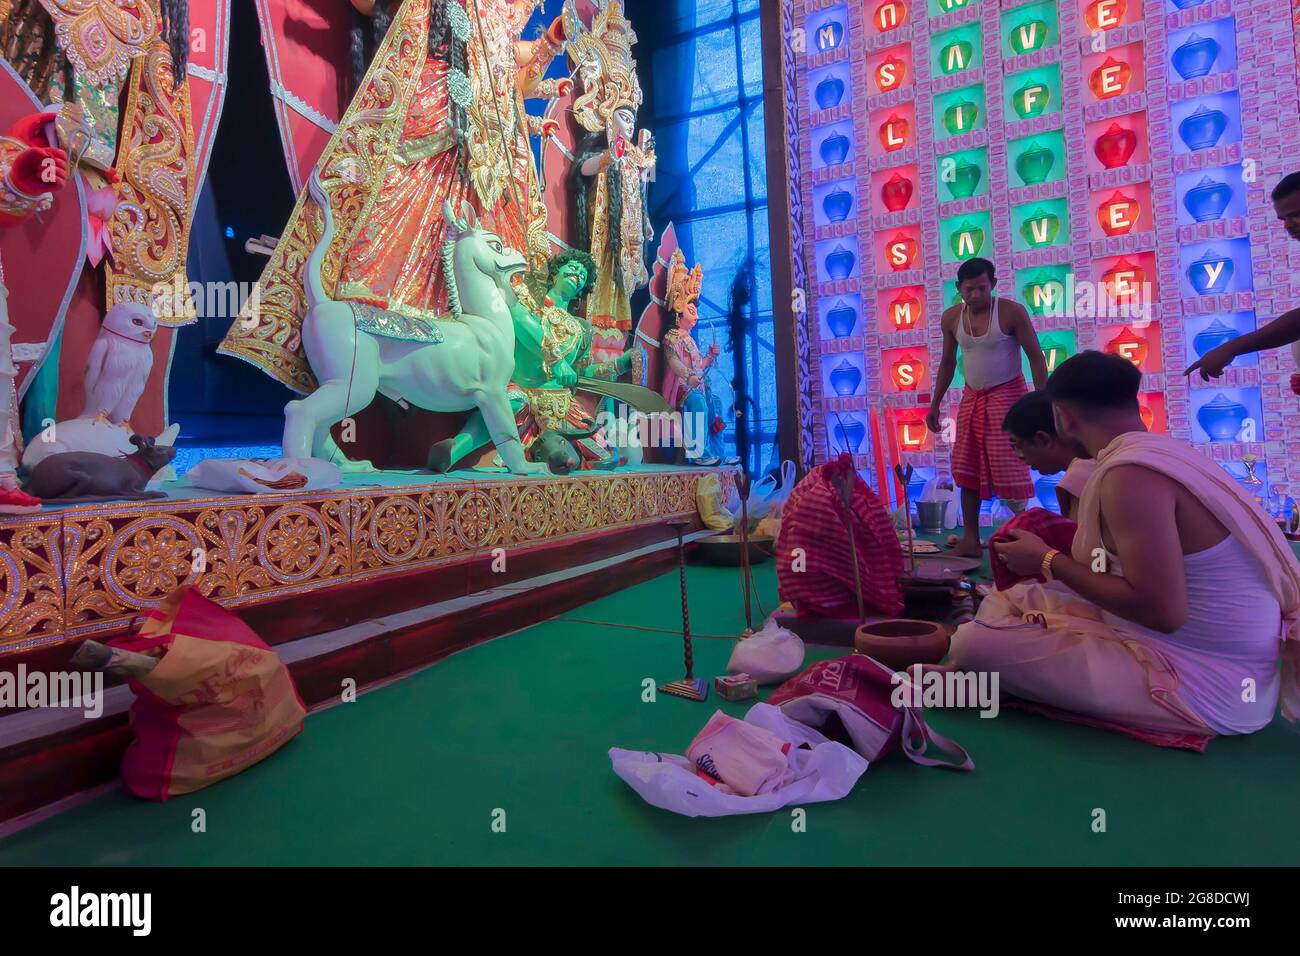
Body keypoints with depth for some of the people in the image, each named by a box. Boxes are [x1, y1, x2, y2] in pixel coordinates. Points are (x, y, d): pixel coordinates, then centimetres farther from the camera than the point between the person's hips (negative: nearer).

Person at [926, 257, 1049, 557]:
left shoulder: (1011, 312, -13)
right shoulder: (951, 318, 1)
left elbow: (1036, 357, -10)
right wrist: (935, 404, 12)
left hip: (1007, 395, -5)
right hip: (971, 398, 5)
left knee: (1009, 468, -8)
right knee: (967, 469, 3)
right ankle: (971, 539, 10)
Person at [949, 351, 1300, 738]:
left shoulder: (1131, 474, -23)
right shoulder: (1164, 451, 6)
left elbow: (1162, 611, -27)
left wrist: (1048, 561, -16)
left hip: (1199, 684, -9)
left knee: (974, 643, -16)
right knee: (1015, 600, 13)